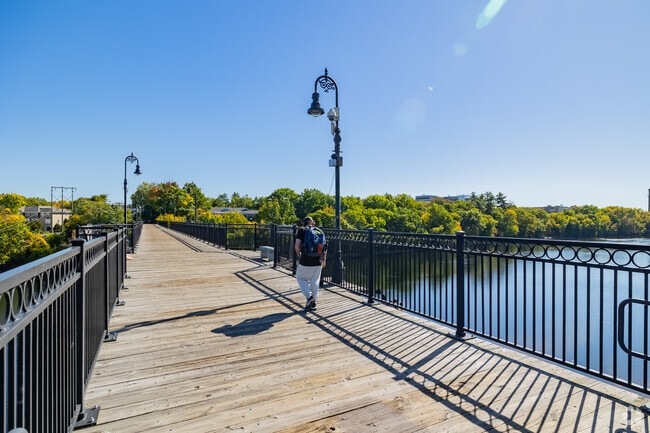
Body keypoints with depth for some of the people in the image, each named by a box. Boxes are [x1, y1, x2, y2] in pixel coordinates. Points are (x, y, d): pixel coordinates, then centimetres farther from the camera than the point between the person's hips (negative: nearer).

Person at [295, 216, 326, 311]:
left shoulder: (302, 230, -3)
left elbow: (297, 245, -13)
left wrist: (298, 254, 6)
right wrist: (324, 260, 14)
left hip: (306, 261, -4)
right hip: (318, 261, 4)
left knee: (301, 278, 16)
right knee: (315, 281, 14)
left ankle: (309, 297, 3)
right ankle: (313, 303, 20)